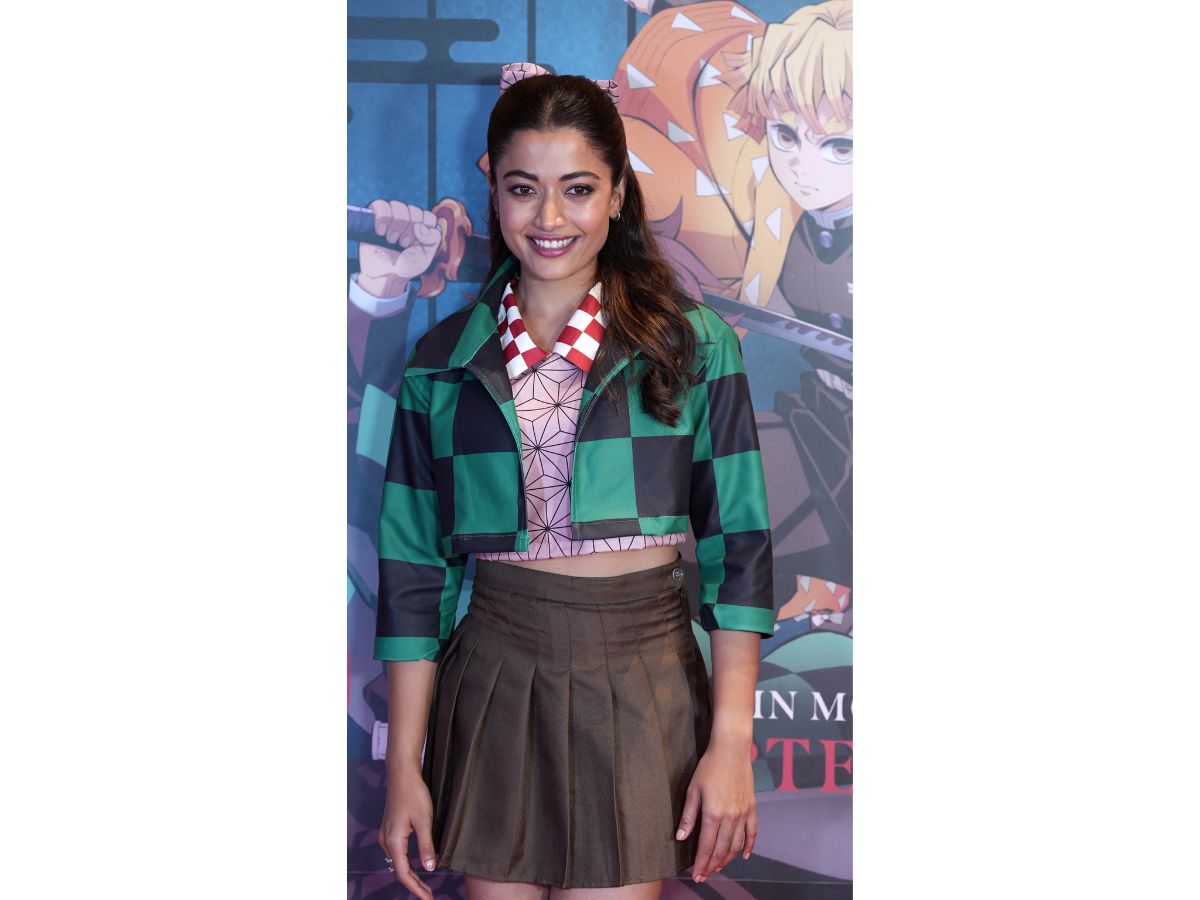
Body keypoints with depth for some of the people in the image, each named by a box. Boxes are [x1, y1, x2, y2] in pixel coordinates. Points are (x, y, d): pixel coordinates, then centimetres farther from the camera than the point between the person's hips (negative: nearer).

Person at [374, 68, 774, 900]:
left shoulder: (693, 343, 1)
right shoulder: (443, 361, 6)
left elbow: (738, 545, -2)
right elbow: (413, 570, 6)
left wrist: (731, 740, -8)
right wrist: (405, 763, 2)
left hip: (641, 675, -1)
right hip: (494, 675, 2)